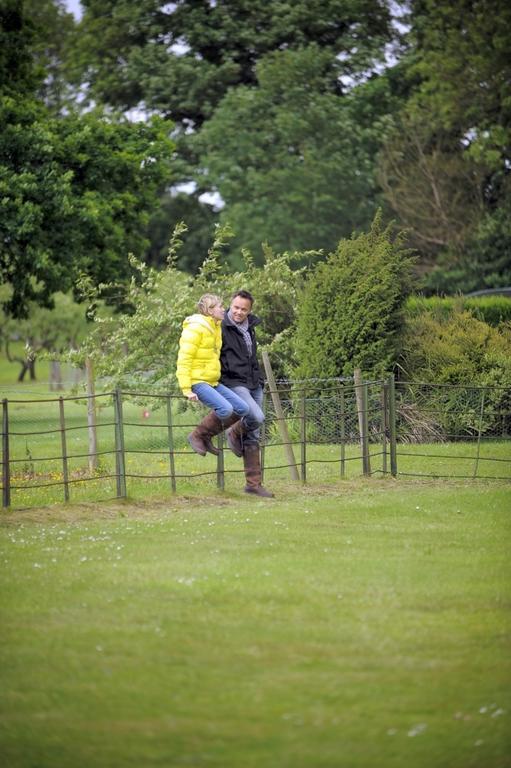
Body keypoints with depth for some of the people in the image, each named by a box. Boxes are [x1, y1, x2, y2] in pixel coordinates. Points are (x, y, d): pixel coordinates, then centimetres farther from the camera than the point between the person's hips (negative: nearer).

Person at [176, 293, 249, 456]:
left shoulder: (216, 328, 15)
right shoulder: (195, 328, -13)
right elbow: (184, 361, -17)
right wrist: (187, 389, -21)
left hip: (212, 381, 9)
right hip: (197, 381, -9)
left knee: (242, 408, 0)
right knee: (225, 409, -26)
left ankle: (206, 437, 8)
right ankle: (196, 436, -5)